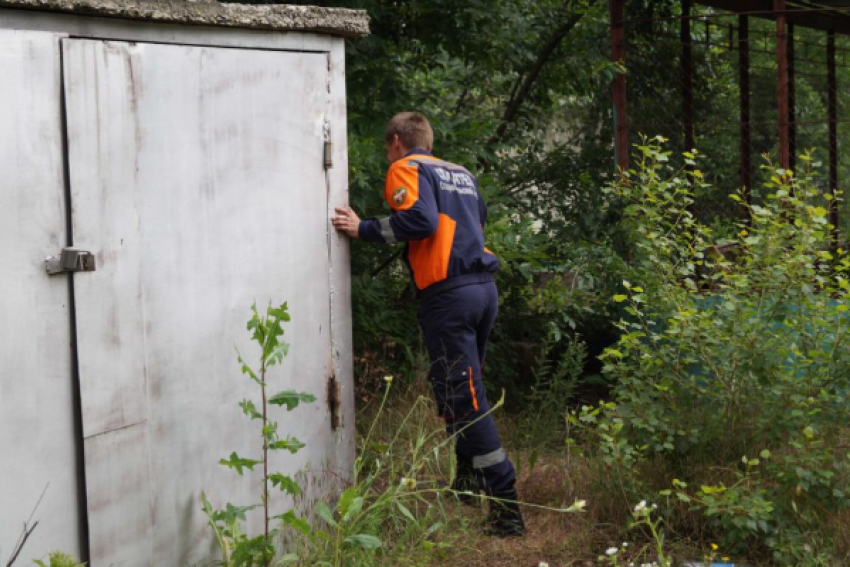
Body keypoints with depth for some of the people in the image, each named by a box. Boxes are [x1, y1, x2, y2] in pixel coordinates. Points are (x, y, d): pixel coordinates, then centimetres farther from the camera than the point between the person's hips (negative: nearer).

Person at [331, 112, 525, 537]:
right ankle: (468, 481, 30)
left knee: (464, 399, -8)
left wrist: (364, 229, -9)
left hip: (447, 293, -8)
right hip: (485, 287, 8)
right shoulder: (461, 174, 22)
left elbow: (420, 219, -16)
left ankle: (507, 510, -12)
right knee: (467, 390, 21)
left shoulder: (407, 169, 0)